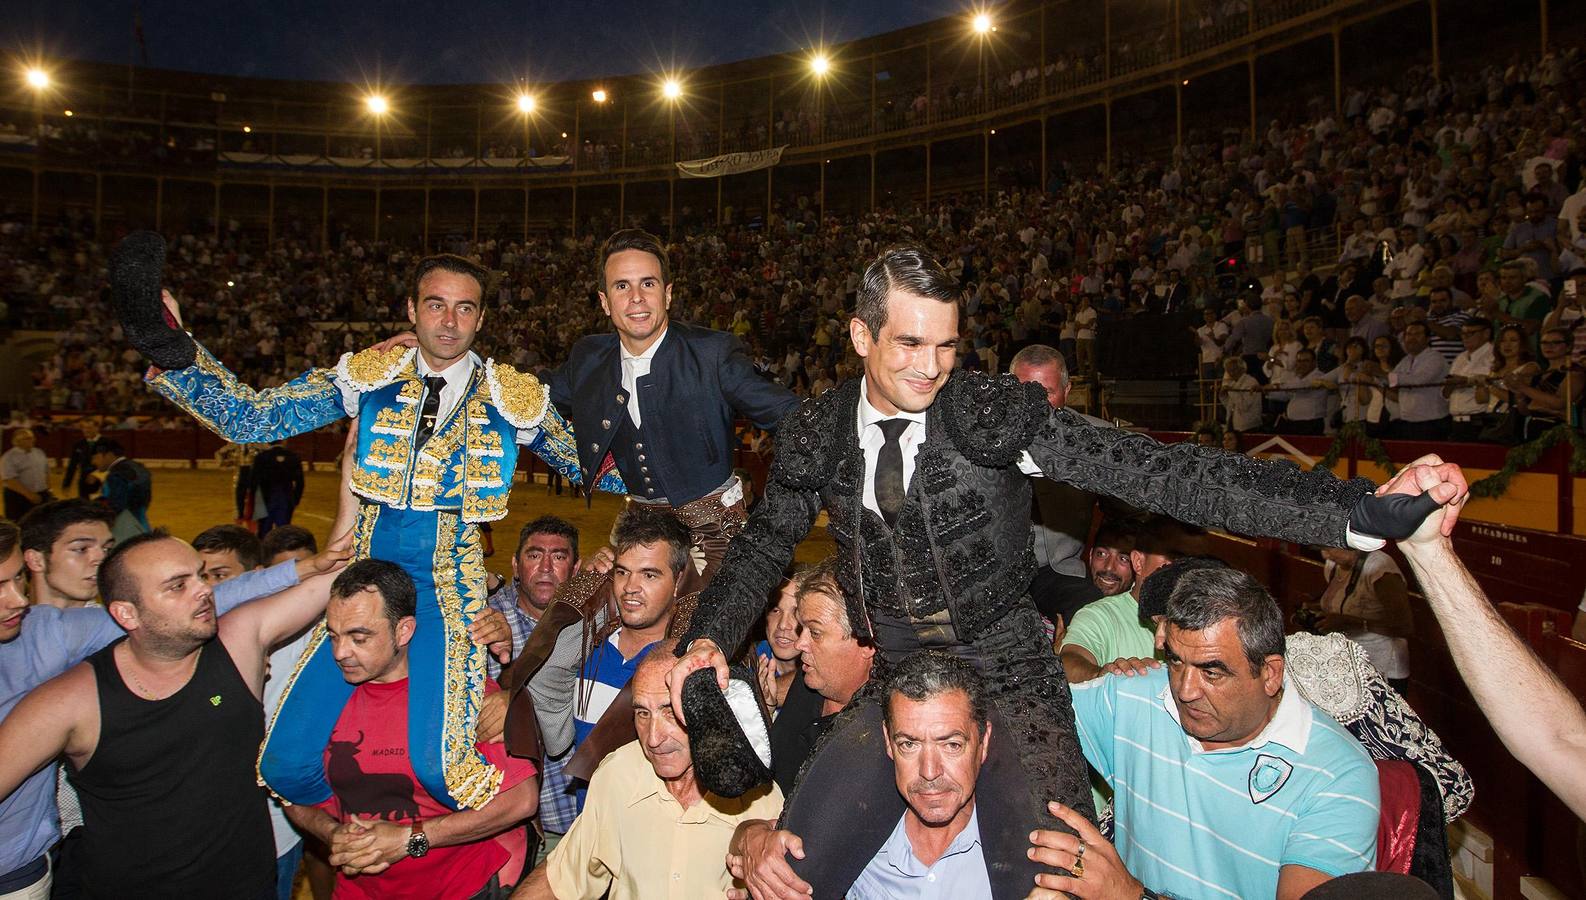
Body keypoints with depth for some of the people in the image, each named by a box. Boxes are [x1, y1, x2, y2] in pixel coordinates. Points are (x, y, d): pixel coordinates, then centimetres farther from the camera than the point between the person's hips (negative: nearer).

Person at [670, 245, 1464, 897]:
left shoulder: (998, 414, -14)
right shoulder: (817, 436, -4)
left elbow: (1157, 475, -20)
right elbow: (765, 544, 11)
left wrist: (1354, 511, -27)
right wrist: (709, 637, -4)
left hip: (1006, 675, -2)